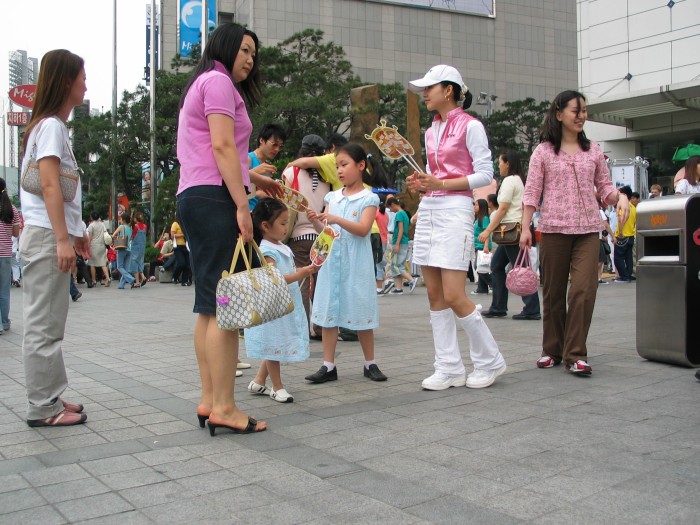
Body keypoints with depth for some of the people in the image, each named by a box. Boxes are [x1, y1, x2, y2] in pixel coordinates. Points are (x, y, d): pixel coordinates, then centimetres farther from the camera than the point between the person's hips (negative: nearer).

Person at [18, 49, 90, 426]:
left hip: (51, 236, 10)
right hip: (47, 236, -10)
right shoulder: (51, 126, -10)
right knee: (44, 325, -5)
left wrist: (76, 233, 22)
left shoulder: (52, 126, 19)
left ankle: (50, 397, 19)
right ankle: (43, 408, 0)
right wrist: (62, 239, -21)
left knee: (48, 323, 12)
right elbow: (49, 186, -18)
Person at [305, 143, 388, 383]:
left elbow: (363, 229, -14)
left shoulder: (368, 198, -2)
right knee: (328, 311, 3)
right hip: (332, 259, 4)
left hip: (356, 263, -4)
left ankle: (370, 364, 17)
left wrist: (336, 219, -25)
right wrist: (315, 221, -12)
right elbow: (325, 231, 9)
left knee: (361, 311, 3)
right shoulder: (333, 197, 12)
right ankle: (329, 366, 9)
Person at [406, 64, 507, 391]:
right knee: (434, 294, 4)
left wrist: (441, 184, -15)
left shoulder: (470, 126, -4)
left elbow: (485, 174, -8)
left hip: (456, 209, -8)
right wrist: (421, 184, 0)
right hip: (429, 210, 8)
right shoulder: (431, 132, 17)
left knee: (454, 296, -11)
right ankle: (449, 368, 10)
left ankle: (490, 361, 8)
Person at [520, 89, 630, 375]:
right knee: (553, 292, 7)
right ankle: (552, 349, 22)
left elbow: (605, 188, 13)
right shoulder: (543, 151, 3)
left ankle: (575, 354, -4)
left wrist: (620, 197, -8)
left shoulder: (593, 150, 11)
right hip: (553, 229, -1)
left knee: (584, 290, -11)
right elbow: (531, 193, 0)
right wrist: (525, 227, -8)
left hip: (587, 230, 2)